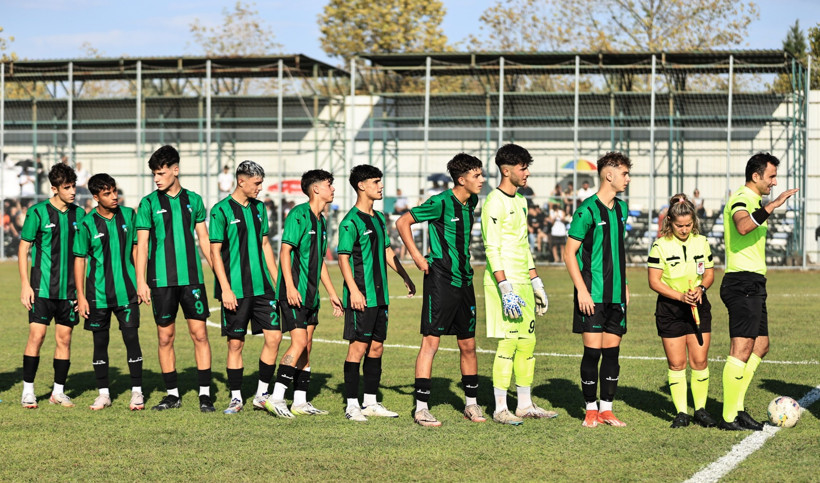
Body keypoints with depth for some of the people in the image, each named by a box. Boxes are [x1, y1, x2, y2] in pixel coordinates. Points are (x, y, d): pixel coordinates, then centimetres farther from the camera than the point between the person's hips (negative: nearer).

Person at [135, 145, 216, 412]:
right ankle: (172, 394, 15)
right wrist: (141, 281, -4)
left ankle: (205, 394, 2)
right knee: (165, 337, 4)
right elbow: (142, 244, 2)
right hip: (162, 280, -1)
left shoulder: (193, 200, 8)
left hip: (192, 278, 1)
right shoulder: (149, 203, 3)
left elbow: (204, 239, 14)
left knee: (200, 334, -3)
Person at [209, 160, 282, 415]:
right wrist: (225, 289, -13)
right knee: (235, 343, 1)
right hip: (235, 290, -5)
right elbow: (215, 252, -8)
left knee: (274, 337, -2)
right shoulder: (221, 210, -6)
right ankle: (236, 398, 12)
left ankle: (262, 394, 9)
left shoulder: (258, 208, 12)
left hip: (262, 287, 5)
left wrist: (276, 280, 16)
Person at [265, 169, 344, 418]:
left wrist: (332, 293, 23)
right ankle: (276, 397, -12)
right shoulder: (299, 215, -11)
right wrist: (290, 287, -24)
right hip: (294, 292, -9)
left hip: (311, 293, 9)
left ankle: (300, 402, 13)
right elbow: (285, 251, -16)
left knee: (306, 346, 8)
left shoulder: (321, 220, 16)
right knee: (299, 342, -15)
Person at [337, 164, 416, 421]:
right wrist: (353, 290, -21)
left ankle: (370, 402, 17)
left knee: (376, 347, 10)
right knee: (358, 347, -6)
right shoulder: (351, 221, -10)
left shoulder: (379, 218, 15)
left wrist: (406, 277, 24)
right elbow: (343, 258, -14)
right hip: (361, 296, -8)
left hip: (380, 294, 8)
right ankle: (352, 404, -2)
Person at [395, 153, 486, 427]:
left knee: (468, 345, 11)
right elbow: (402, 223, -9)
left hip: (464, 280, 7)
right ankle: (421, 408, -5)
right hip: (440, 279, -7)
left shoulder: (472, 201, 10)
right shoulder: (440, 203, -13)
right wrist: (417, 256, -10)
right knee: (431, 342, -8)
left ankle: (471, 404, 22)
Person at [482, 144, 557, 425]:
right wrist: (506, 289, -22)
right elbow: (492, 249, -17)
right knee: (509, 343, -8)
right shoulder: (495, 202, -11)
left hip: (523, 283, 9)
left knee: (527, 342, 10)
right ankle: (500, 409, -1)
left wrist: (536, 283, 21)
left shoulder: (520, 201, 17)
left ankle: (525, 405, 17)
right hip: (506, 283, -9)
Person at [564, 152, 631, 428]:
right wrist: (582, 290, -15)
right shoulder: (588, 210, -9)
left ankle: (607, 409, 12)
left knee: (612, 351, 6)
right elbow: (569, 253, -9)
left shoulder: (621, 209, 13)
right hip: (592, 295, -6)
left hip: (616, 295, 6)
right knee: (593, 351, -4)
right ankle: (591, 409, 7)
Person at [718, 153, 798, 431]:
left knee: (760, 346, 13)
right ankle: (730, 417, -8)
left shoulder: (754, 201, 20)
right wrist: (771, 207, -36)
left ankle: (737, 408, 17)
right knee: (742, 349, -11)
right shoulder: (741, 199, -13)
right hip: (743, 282, -11)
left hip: (753, 285, 11)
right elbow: (743, 226, -36)